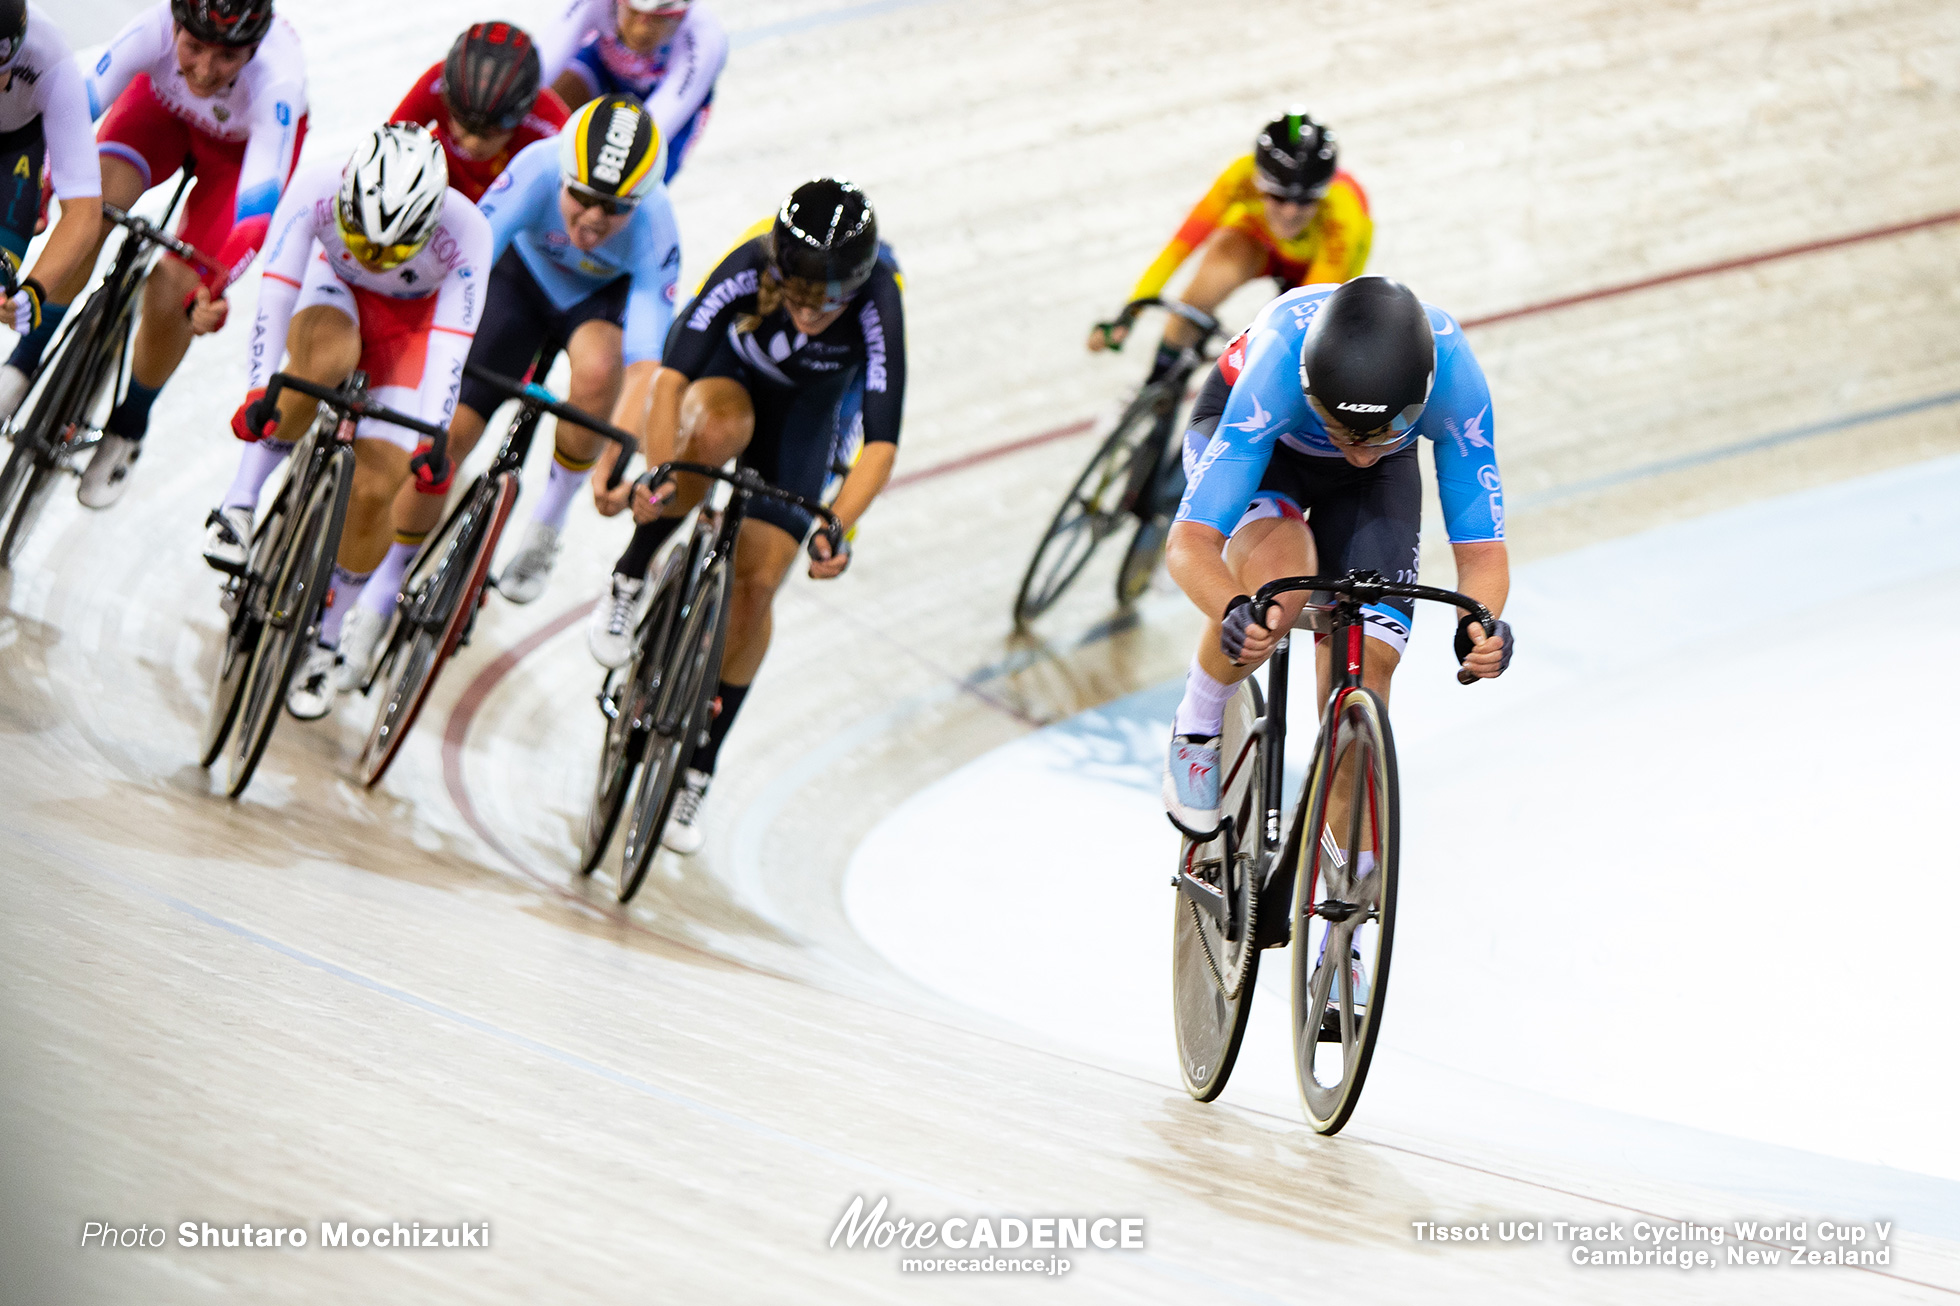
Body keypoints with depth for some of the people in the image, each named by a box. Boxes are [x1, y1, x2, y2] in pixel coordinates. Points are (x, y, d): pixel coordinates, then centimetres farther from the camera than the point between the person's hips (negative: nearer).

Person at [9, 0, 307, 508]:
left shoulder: (277, 78, -42)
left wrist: (212, 288, -59)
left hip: (247, 141, -2)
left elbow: (259, 209, -46)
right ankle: (23, 364, -9)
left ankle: (127, 431, 11)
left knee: (172, 292, -15)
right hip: (165, 106, 2)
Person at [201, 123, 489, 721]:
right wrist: (260, 389, -44)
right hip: (334, 291, 0)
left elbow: (452, 341, -35)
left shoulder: (463, 229, -35)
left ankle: (324, 640, 9)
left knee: (373, 491, -12)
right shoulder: (317, 190, -34)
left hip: (413, 321, 0)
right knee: (324, 360, -38)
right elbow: (275, 291, -34)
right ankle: (240, 505, -22)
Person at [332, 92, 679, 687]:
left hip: (608, 296, -1)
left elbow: (644, 367, -42)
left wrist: (617, 463, -54)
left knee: (598, 368, -36)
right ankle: (380, 592, 12)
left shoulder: (654, 231, -36)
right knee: (449, 433, -11)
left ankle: (547, 524, -10)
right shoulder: (537, 169, -36)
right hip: (526, 274, 1)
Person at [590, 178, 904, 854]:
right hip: (725, 376, -1)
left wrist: (837, 528, -54)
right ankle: (628, 581, -17)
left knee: (755, 586, -10)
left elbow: (881, 441, -41)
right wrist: (656, 471, -52)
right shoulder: (748, 269, -36)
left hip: (804, 415, 1)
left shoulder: (876, 307, -36)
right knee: (720, 431, -39)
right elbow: (674, 371, -39)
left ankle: (696, 772, 5)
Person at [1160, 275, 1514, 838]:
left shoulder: (1452, 372, -37)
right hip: (1239, 429, -2)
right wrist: (1233, 613, -63)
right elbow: (1190, 543, -42)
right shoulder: (1278, 365, -43)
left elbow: (1481, 549, -29)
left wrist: (1481, 623, -51)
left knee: (1364, 666, -14)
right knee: (1276, 585, -34)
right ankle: (1197, 725, -6)